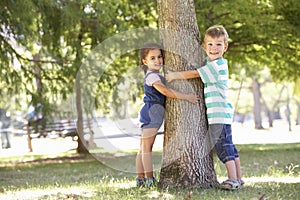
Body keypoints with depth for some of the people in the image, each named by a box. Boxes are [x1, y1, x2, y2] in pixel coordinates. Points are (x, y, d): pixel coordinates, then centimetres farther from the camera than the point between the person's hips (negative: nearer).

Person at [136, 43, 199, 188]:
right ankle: (150, 180, -8)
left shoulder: (156, 76, 19)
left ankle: (140, 179, 13)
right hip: (151, 111, -10)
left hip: (149, 112, 10)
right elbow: (165, 91, -23)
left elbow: (164, 92, 22)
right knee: (147, 148, -8)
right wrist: (186, 97, -22)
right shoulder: (152, 76, -13)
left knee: (143, 148, 10)